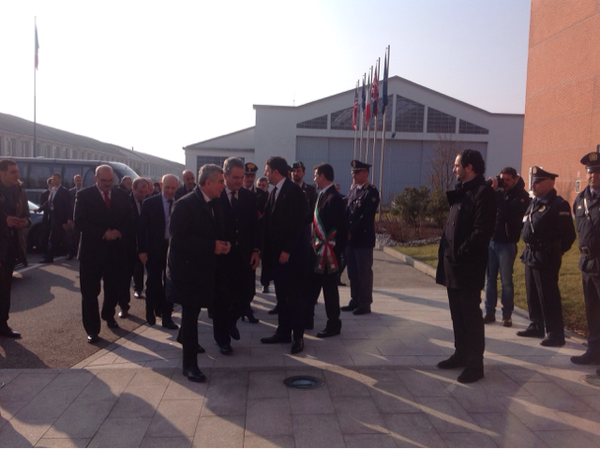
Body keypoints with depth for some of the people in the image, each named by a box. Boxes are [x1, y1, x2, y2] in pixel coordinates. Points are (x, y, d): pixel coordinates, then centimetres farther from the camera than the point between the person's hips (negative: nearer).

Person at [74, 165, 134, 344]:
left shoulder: (121, 195, 7)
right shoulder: (84, 195, -4)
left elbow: (129, 219, 7)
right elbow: (79, 222, -11)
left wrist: (119, 232, -12)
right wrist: (103, 233, -18)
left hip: (117, 249, 3)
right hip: (92, 249, -3)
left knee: (115, 288, 13)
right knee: (90, 292, 2)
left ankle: (108, 315, 40)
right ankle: (92, 329, 13)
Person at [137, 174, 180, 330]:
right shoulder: (149, 203, -5)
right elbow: (141, 228, -4)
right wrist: (142, 250, -8)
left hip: (174, 248, 1)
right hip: (155, 249, -1)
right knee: (153, 282, 9)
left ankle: (166, 315, 19)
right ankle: (151, 312, 31)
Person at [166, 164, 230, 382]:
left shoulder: (213, 206, 7)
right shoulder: (185, 205, -19)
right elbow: (178, 237, -25)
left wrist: (222, 244, -6)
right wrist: (212, 246, -26)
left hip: (204, 267, 8)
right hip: (186, 266, -8)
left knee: (193, 309, 23)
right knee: (190, 313, -4)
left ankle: (184, 337, 49)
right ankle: (189, 364, 5)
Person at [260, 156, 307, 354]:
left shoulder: (294, 190, -12)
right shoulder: (274, 192, 14)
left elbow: (297, 223, -17)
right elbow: (268, 221, 12)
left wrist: (286, 250, -19)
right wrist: (267, 250, 5)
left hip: (291, 253, -8)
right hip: (276, 252, 8)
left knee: (293, 296, 0)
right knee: (282, 296, 13)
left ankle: (298, 336, 11)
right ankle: (283, 332, 23)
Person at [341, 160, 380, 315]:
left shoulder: (371, 192, -10)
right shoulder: (352, 190, 14)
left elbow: (366, 217, -16)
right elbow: (347, 211, 11)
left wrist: (352, 232, -15)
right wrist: (345, 231, -2)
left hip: (363, 239, -7)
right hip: (350, 238, 7)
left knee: (364, 272, 2)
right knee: (352, 272, 13)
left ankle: (365, 304, 11)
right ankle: (355, 301, 24)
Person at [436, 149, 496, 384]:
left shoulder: (483, 192, -13)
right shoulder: (462, 191, 16)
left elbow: (482, 231, -21)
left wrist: (461, 253, -19)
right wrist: (447, 253, 7)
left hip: (467, 266, -9)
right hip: (453, 264, 9)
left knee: (471, 315, 0)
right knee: (458, 313, 17)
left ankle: (475, 364, 11)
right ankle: (461, 354, 29)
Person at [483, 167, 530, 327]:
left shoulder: (521, 195, -4)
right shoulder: (498, 193, 11)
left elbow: (508, 211, -22)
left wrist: (495, 191, -20)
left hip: (507, 243, -5)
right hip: (491, 241, 5)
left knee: (506, 281, 0)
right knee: (490, 279, 7)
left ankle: (507, 315, 9)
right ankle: (490, 312, 14)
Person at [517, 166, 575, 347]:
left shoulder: (559, 205, -13)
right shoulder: (533, 203, 13)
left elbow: (569, 234, -14)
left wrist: (556, 251, -5)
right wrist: (528, 249, 13)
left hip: (546, 258, -9)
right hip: (530, 255, 9)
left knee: (549, 297, -3)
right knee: (532, 296, 16)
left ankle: (555, 334, 7)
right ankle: (537, 327, 28)